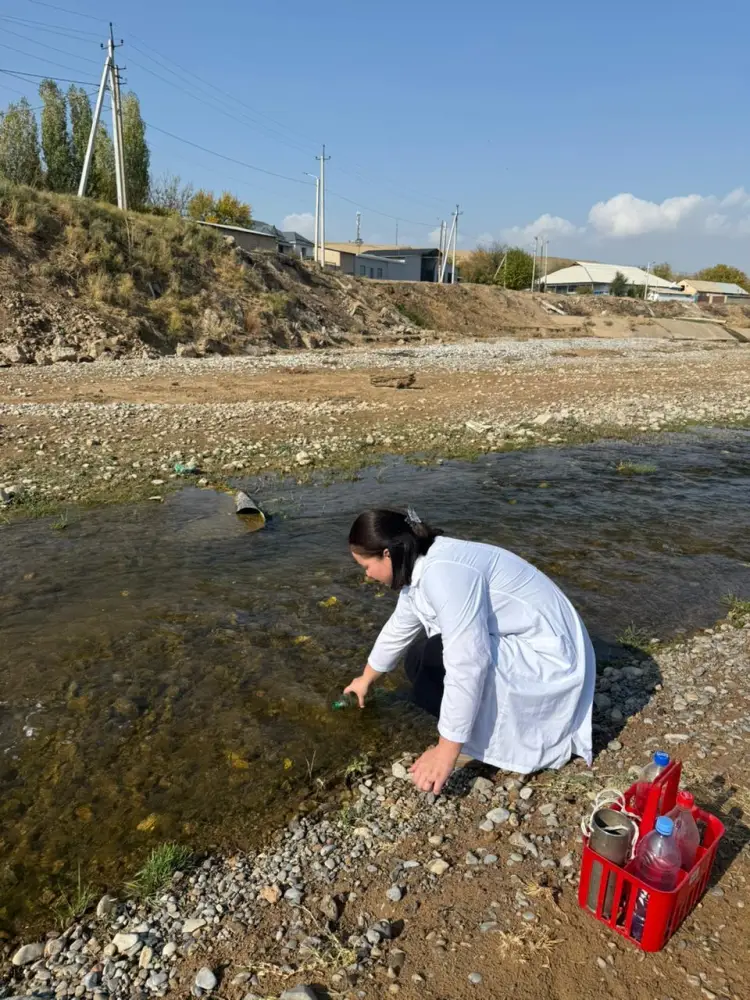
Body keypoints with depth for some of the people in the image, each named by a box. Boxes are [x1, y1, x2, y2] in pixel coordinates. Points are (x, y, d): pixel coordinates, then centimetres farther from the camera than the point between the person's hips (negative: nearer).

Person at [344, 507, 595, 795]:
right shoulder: (420, 566, 4)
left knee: (425, 659, -21)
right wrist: (365, 680, 35)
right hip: (518, 644, 10)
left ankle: (515, 741, -4)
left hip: (547, 659, -10)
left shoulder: (443, 572, -27)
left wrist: (446, 752, -25)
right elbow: (397, 629, 21)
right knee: (422, 661, 9)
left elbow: (468, 664, -32)